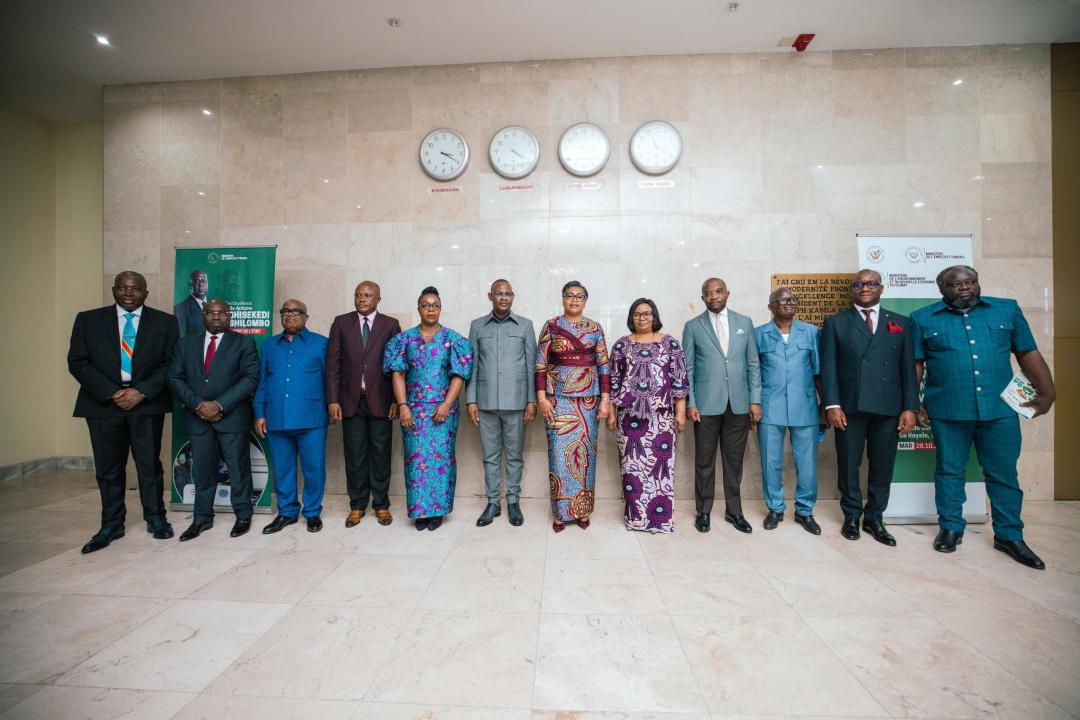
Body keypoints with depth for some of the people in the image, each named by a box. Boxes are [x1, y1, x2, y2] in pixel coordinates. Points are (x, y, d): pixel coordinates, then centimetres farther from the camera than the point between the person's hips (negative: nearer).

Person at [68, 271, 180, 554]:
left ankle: (156, 518, 20)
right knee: (108, 467, 9)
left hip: (147, 404, -1)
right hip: (103, 402, 2)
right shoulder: (88, 319, 6)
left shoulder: (165, 322, 3)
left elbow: (170, 363, -1)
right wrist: (112, 393, -11)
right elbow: (77, 362, 1)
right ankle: (111, 525, 23)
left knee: (150, 465, 5)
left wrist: (141, 392, -12)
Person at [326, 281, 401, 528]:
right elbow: (333, 363, 4)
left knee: (380, 453, 7)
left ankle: (381, 505, 21)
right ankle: (357, 505, 23)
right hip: (351, 400, 1)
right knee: (355, 455, 8)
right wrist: (333, 400, -2)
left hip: (379, 400, -1)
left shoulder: (391, 324, 2)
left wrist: (396, 400, -4)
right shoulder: (341, 323, 7)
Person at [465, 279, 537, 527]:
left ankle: (513, 501, 23)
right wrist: (471, 400, 0)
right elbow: (472, 365, 6)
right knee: (490, 455, 10)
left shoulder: (525, 325, 4)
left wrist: (532, 400, -3)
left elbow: (531, 365, 2)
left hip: (516, 402, -1)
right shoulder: (477, 326, 7)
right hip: (486, 402, 1)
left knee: (514, 455, 9)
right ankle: (492, 502, 23)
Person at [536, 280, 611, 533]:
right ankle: (561, 511, 15)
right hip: (558, 397, -1)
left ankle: (582, 509, 22)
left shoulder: (595, 328, 6)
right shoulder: (550, 327, 3)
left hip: (588, 398, 1)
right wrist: (541, 398, -8)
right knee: (559, 451, 0)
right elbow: (541, 365, 0)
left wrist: (605, 400, -2)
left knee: (585, 452, 7)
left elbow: (604, 367, 4)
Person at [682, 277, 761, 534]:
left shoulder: (744, 322, 8)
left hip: (738, 404, 2)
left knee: (734, 460, 11)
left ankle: (734, 510, 26)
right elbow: (687, 368, 1)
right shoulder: (693, 327, 2)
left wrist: (755, 400, 1)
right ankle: (704, 511, 21)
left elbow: (753, 364, 8)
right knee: (704, 461, 7)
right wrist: (690, 403, -5)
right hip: (706, 404, -2)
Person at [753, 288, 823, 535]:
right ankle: (775, 509, 24)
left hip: (805, 408, 1)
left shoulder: (811, 332, 7)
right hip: (770, 409, -1)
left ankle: (805, 511, 26)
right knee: (771, 463, 7)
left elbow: (818, 371, 8)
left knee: (807, 463, 7)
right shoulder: (758, 334, 4)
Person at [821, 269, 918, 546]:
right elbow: (828, 367, -1)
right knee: (848, 465, 6)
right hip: (849, 407, -2)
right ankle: (851, 517, 21)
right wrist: (832, 405, -9)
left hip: (888, 409, 2)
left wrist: (910, 407, 1)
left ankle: (874, 518, 23)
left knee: (882, 467, 8)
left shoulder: (901, 323, 12)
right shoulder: (836, 322, 6)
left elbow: (908, 368, 8)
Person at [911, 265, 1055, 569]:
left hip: (1001, 408, 2)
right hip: (947, 411, -2)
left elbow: (1028, 353, 8)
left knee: (1004, 474, 10)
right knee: (949, 471, 9)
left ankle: (1009, 536, 24)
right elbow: (915, 364, 1)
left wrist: (1046, 392, 1)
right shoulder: (923, 318, 2)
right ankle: (951, 528, 22)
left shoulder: (1007, 309, 9)